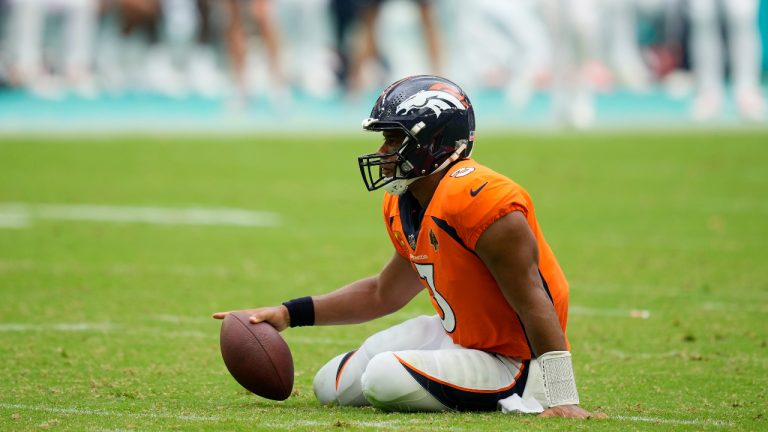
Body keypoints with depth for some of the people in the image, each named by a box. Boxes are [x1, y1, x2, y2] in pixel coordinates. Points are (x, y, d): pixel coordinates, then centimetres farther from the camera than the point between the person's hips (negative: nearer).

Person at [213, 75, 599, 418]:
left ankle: (516, 400, -12)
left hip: (509, 362, -10)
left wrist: (561, 399, -29)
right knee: (332, 387, 13)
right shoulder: (405, 208, 4)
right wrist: (290, 314, 13)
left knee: (384, 378, -29)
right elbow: (384, 294, 20)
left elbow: (535, 306, -26)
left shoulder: (479, 202, -27)